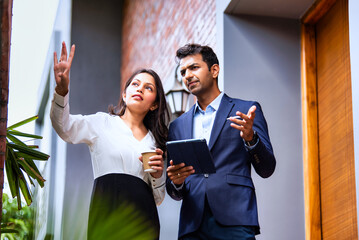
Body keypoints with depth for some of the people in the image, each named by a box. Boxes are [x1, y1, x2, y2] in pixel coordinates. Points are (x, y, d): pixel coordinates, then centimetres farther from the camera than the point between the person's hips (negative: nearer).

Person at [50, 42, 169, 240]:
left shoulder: (153, 140, 19)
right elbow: (64, 127, -11)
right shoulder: (103, 123, 10)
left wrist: (158, 175, -1)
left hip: (143, 218, 3)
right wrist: (62, 89, -28)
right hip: (107, 211, -3)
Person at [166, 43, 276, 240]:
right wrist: (176, 181, -5)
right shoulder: (178, 126, 18)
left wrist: (250, 138, -15)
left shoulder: (246, 110, 9)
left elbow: (266, 169, 3)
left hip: (234, 223, -3)